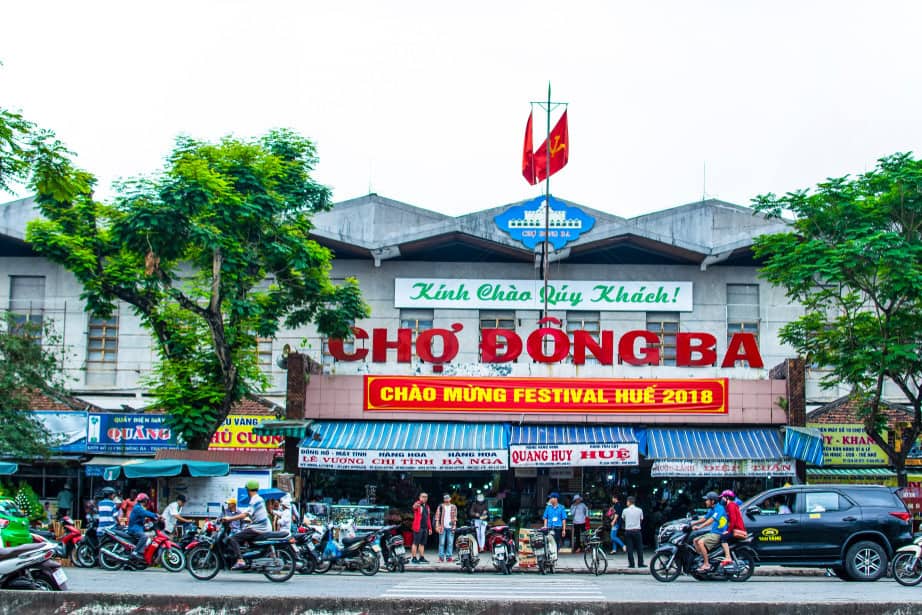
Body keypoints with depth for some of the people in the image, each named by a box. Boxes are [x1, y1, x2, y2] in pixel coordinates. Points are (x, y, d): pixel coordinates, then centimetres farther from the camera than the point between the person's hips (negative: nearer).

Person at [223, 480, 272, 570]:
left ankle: (240, 561, -27)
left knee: (233, 538, -14)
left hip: (258, 529, -10)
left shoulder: (254, 501, -14)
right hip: (266, 528, 10)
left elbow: (244, 515, -24)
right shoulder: (260, 499, 15)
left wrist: (229, 518, -22)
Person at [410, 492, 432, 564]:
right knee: (416, 543, -6)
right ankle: (414, 558, -6)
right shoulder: (418, 505, -4)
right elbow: (414, 507, -30)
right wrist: (419, 502, -54)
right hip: (418, 527, -7)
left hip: (425, 528, 7)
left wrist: (430, 528, 17)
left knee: (422, 543, 11)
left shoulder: (427, 507, 20)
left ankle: (421, 558, 16)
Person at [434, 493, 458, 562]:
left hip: (450, 527, 2)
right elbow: (437, 516, 2)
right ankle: (441, 557, 1)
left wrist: (454, 526, 7)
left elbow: (455, 517, 15)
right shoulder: (440, 506, 6)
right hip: (442, 527, -2)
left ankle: (449, 557, 4)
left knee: (450, 543, 0)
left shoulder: (454, 507, 12)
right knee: (441, 543, -2)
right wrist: (437, 526, -6)